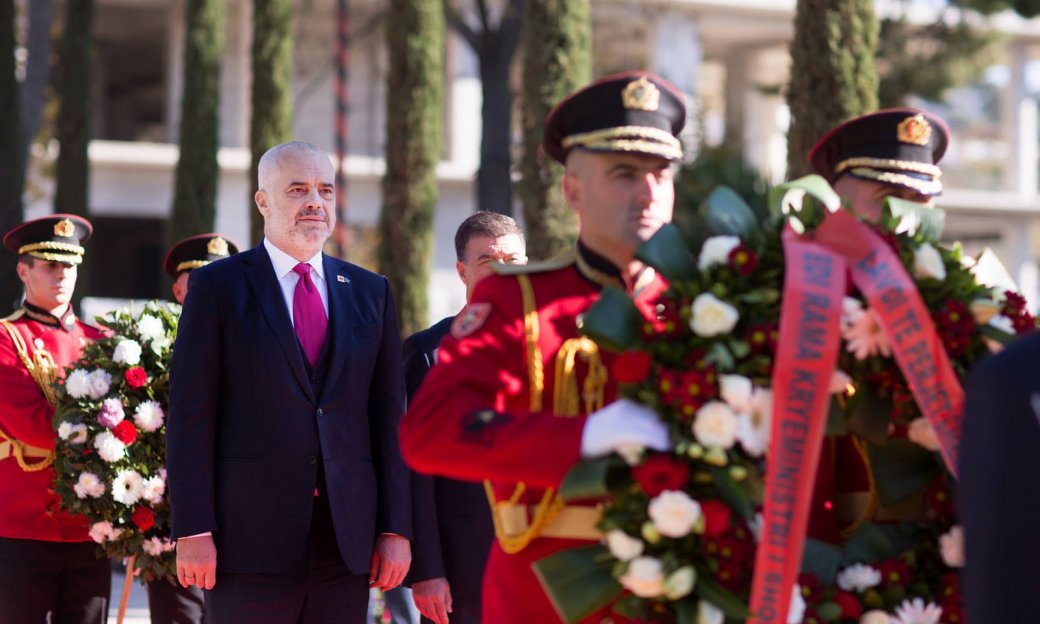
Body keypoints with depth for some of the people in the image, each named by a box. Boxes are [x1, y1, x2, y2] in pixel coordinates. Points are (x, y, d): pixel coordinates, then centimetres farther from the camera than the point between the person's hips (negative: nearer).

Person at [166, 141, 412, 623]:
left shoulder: (371, 293, 14)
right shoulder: (218, 286, 3)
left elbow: (389, 416, 11)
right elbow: (190, 416, -2)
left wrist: (395, 528, 3)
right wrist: (192, 531, -10)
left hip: (346, 544, 3)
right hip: (251, 540, -3)